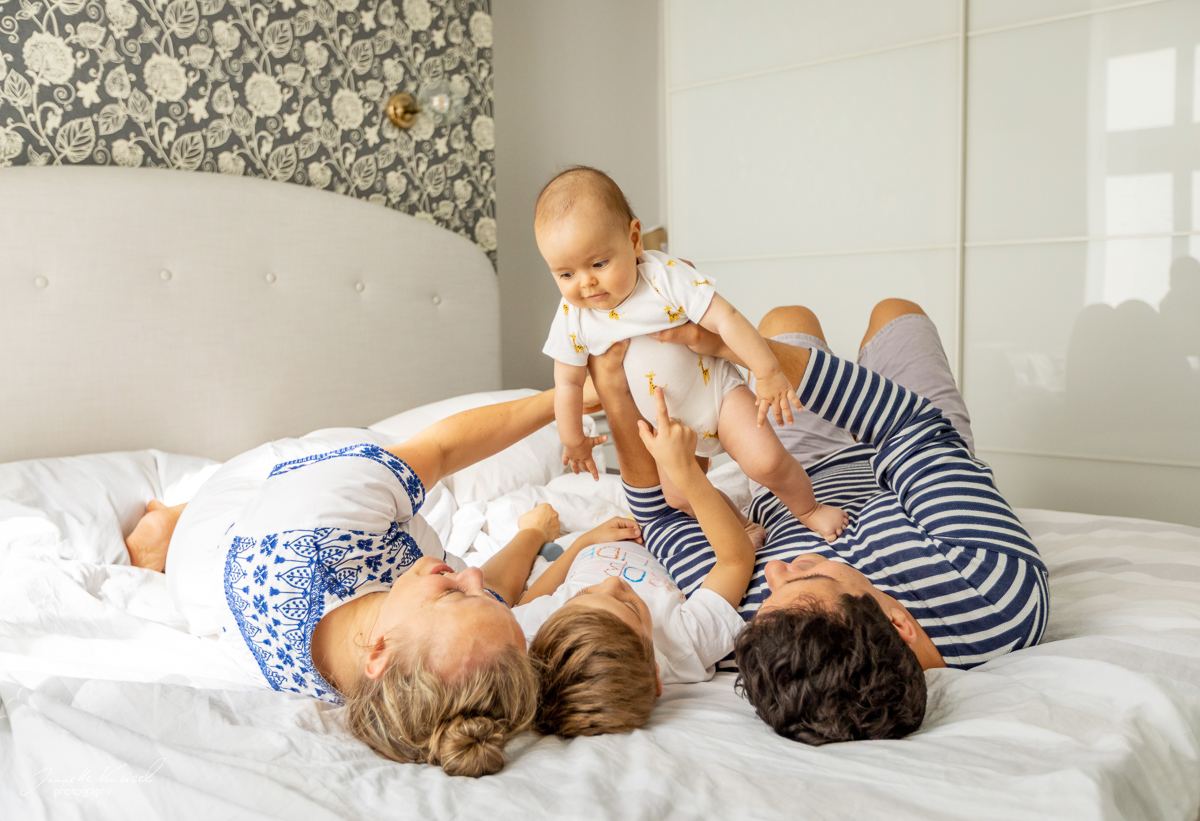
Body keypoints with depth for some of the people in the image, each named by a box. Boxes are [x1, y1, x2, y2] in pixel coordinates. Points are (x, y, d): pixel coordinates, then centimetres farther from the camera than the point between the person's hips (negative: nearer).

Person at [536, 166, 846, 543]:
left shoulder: (665, 276, -24)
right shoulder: (572, 318, -15)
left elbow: (725, 318, -25)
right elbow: (568, 383, -2)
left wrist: (768, 374, -28)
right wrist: (573, 440, 7)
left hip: (715, 390, -4)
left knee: (766, 461, -17)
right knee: (680, 498, 3)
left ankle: (808, 509, 11)